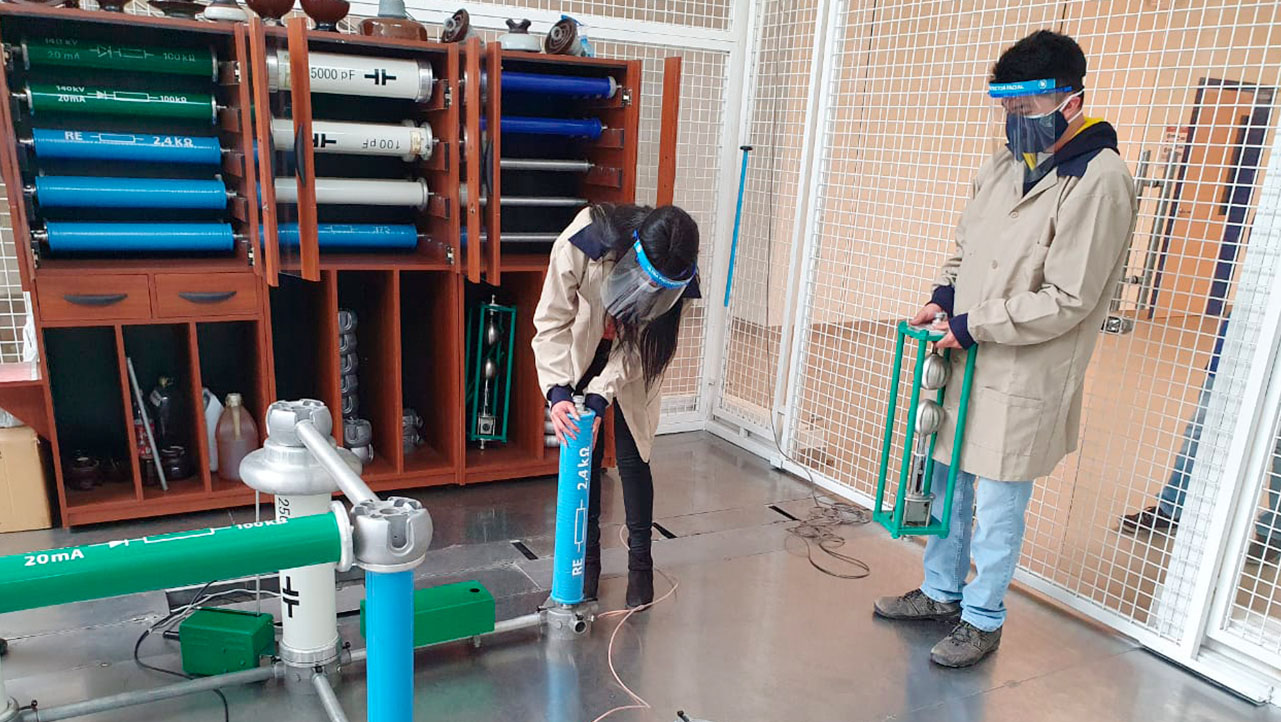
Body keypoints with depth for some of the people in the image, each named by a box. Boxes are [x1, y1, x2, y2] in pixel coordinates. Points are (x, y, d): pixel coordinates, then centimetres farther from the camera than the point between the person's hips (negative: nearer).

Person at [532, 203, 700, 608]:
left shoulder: (675, 278, -28)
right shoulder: (583, 242, -35)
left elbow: (635, 346, -20)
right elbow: (553, 320, -26)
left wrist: (599, 399, -29)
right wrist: (558, 391, -34)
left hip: (630, 360, 0)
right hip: (581, 352, 0)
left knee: (632, 457, -2)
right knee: (584, 453, 0)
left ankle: (640, 563, 13)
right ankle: (588, 557, 15)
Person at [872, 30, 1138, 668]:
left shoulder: (1098, 182, -16)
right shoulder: (1004, 165, 8)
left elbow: (1066, 301, -19)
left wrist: (974, 325, -16)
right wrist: (944, 298, 2)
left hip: (1022, 379, -8)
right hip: (966, 360, 8)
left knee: (997, 506, 5)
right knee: (947, 483, 19)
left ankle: (983, 620, 26)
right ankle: (941, 592, 38)